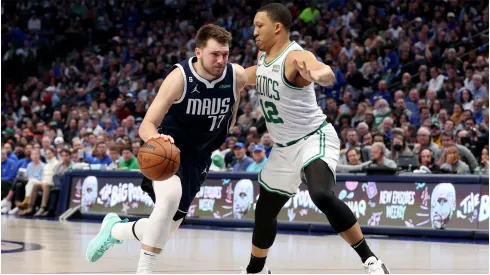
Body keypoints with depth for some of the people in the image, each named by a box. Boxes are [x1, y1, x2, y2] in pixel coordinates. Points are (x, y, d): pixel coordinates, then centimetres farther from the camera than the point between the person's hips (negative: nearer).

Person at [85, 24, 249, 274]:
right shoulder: (180, 77, -24)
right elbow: (146, 126, -25)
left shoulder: (237, 76, -14)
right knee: (170, 196, -38)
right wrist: (155, 138, -46)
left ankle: (115, 230, 40)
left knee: (165, 231, 8)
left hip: (198, 158, 5)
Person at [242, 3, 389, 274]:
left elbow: (328, 75, -46)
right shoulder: (263, 55, 3)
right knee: (264, 211, 18)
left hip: (315, 139, -9)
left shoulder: (296, 56, -23)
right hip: (284, 147, 9)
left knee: (322, 195, -35)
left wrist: (315, 75, -69)